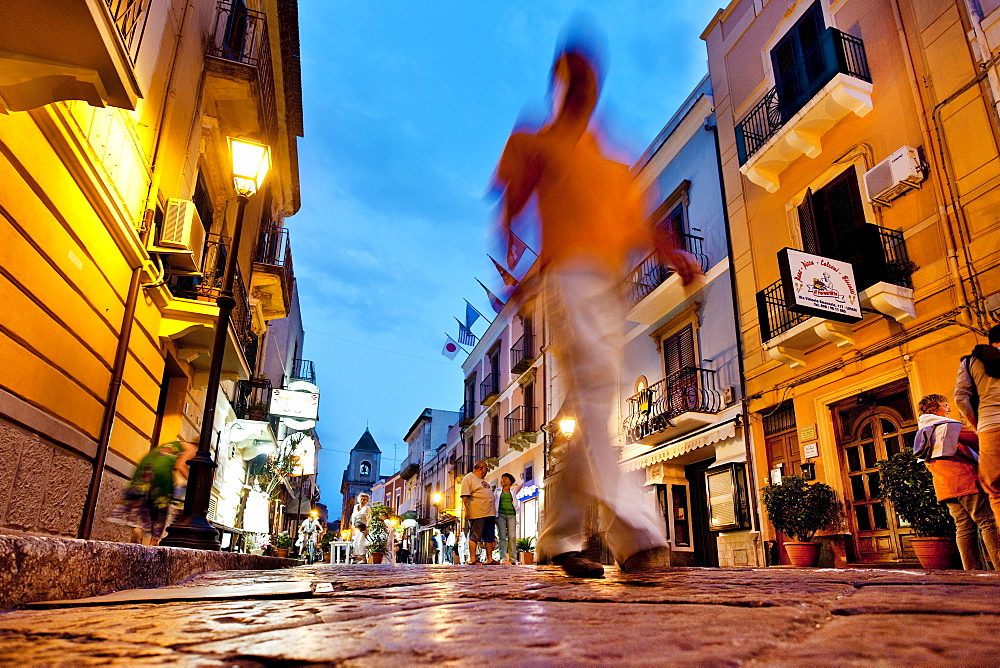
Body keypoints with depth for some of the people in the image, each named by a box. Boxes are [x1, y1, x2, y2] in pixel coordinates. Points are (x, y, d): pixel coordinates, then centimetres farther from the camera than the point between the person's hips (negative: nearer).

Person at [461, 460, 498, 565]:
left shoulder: (483, 480, 24)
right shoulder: (468, 478, -4)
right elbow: (465, 496, -12)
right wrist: (467, 510, -18)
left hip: (490, 513, 9)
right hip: (477, 513, -9)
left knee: (489, 537, 8)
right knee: (475, 536, -6)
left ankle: (489, 559, 12)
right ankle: (472, 559, -3)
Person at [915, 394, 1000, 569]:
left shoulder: (922, 433, 21)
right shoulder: (947, 425, -3)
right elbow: (976, 440, -3)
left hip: (943, 486, 8)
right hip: (964, 479, -8)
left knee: (964, 527, 5)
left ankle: (972, 569, 1)